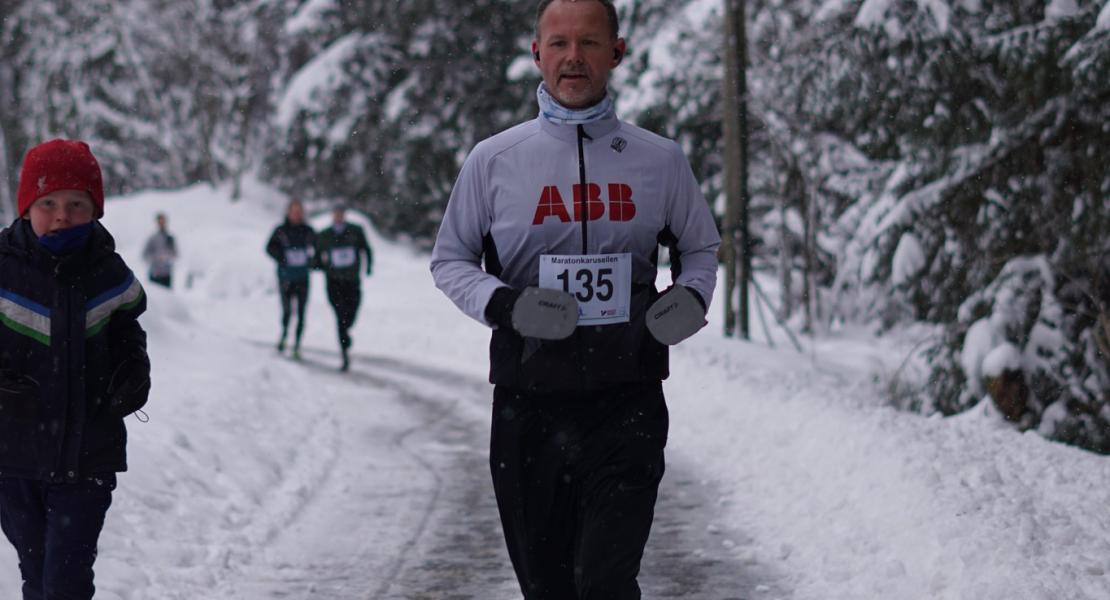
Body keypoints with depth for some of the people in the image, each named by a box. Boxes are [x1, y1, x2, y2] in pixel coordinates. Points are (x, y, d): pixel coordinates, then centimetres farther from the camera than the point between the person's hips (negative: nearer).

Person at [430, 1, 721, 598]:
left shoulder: (659, 160, 5)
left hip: (627, 404, -1)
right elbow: (449, 259, 10)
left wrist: (692, 296, -4)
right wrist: (505, 304, -10)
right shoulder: (494, 160, 3)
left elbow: (700, 246, 19)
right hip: (528, 406, 1)